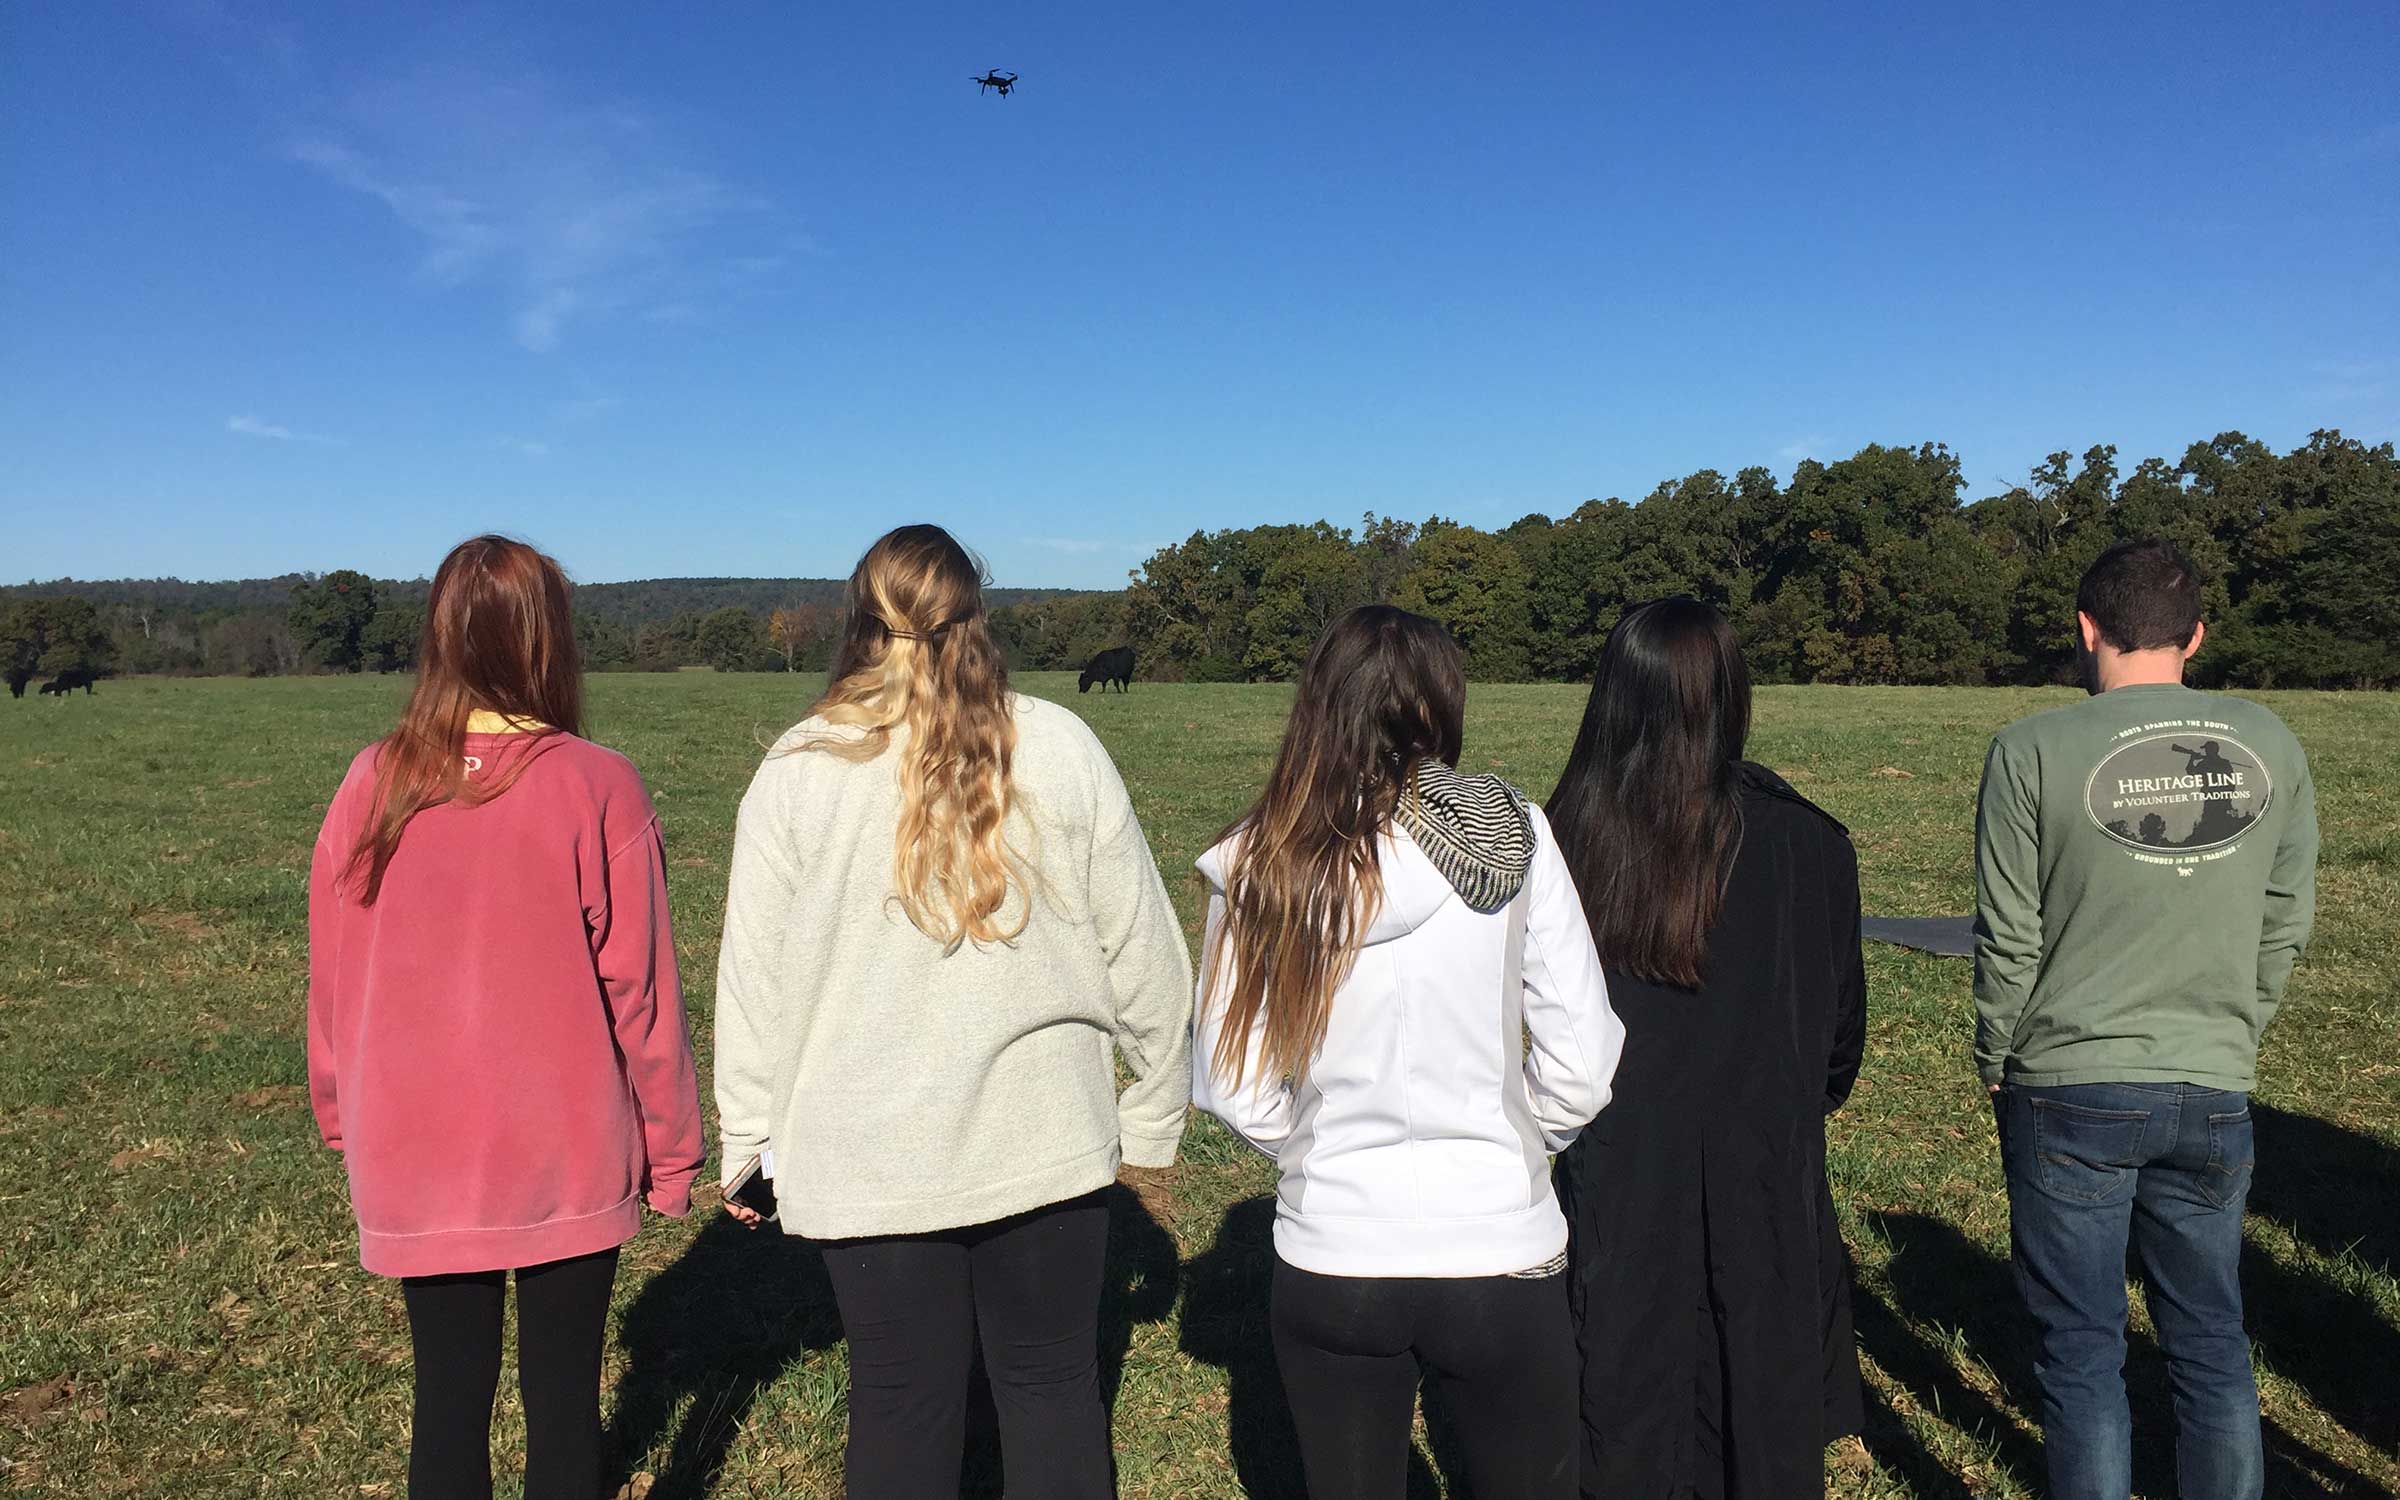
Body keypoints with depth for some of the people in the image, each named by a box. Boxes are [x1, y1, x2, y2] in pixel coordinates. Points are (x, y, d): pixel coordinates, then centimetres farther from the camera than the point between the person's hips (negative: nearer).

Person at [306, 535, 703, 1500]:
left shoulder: (375, 785, -6)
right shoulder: (598, 787, -14)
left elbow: (333, 978, 3)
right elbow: (638, 987, -10)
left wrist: (342, 1117, 19)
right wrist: (670, 1146, 2)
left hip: (415, 1157, 3)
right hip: (570, 1157, -2)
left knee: (449, 1395, 15)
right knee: (562, 1392, 11)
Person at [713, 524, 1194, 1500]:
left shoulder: (799, 768, -5)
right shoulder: (1059, 747, -4)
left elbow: (753, 973, -1)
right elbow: (1142, 948, 0)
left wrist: (746, 1139, 11)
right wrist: (1156, 1111, 12)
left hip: (868, 1160, 0)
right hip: (1043, 1140, 1)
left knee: (902, 1402, 13)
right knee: (1053, 1384, 15)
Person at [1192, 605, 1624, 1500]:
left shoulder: (1260, 864, -8)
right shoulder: (1512, 835, -10)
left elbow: (1233, 1090, -5)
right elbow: (1581, 1065, -8)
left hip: (1329, 1261, 1)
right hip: (1498, 1255, -1)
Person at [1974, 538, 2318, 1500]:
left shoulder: (2033, 753, -12)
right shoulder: (2270, 747, -1)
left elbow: (2009, 940, -9)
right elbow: (2285, 931, 5)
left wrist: (1997, 1063, 5)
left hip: (2067, 1095, -3)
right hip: (2213, 1095, 3)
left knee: (2081, 1351, 9)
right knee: (2212, 1347, 17)